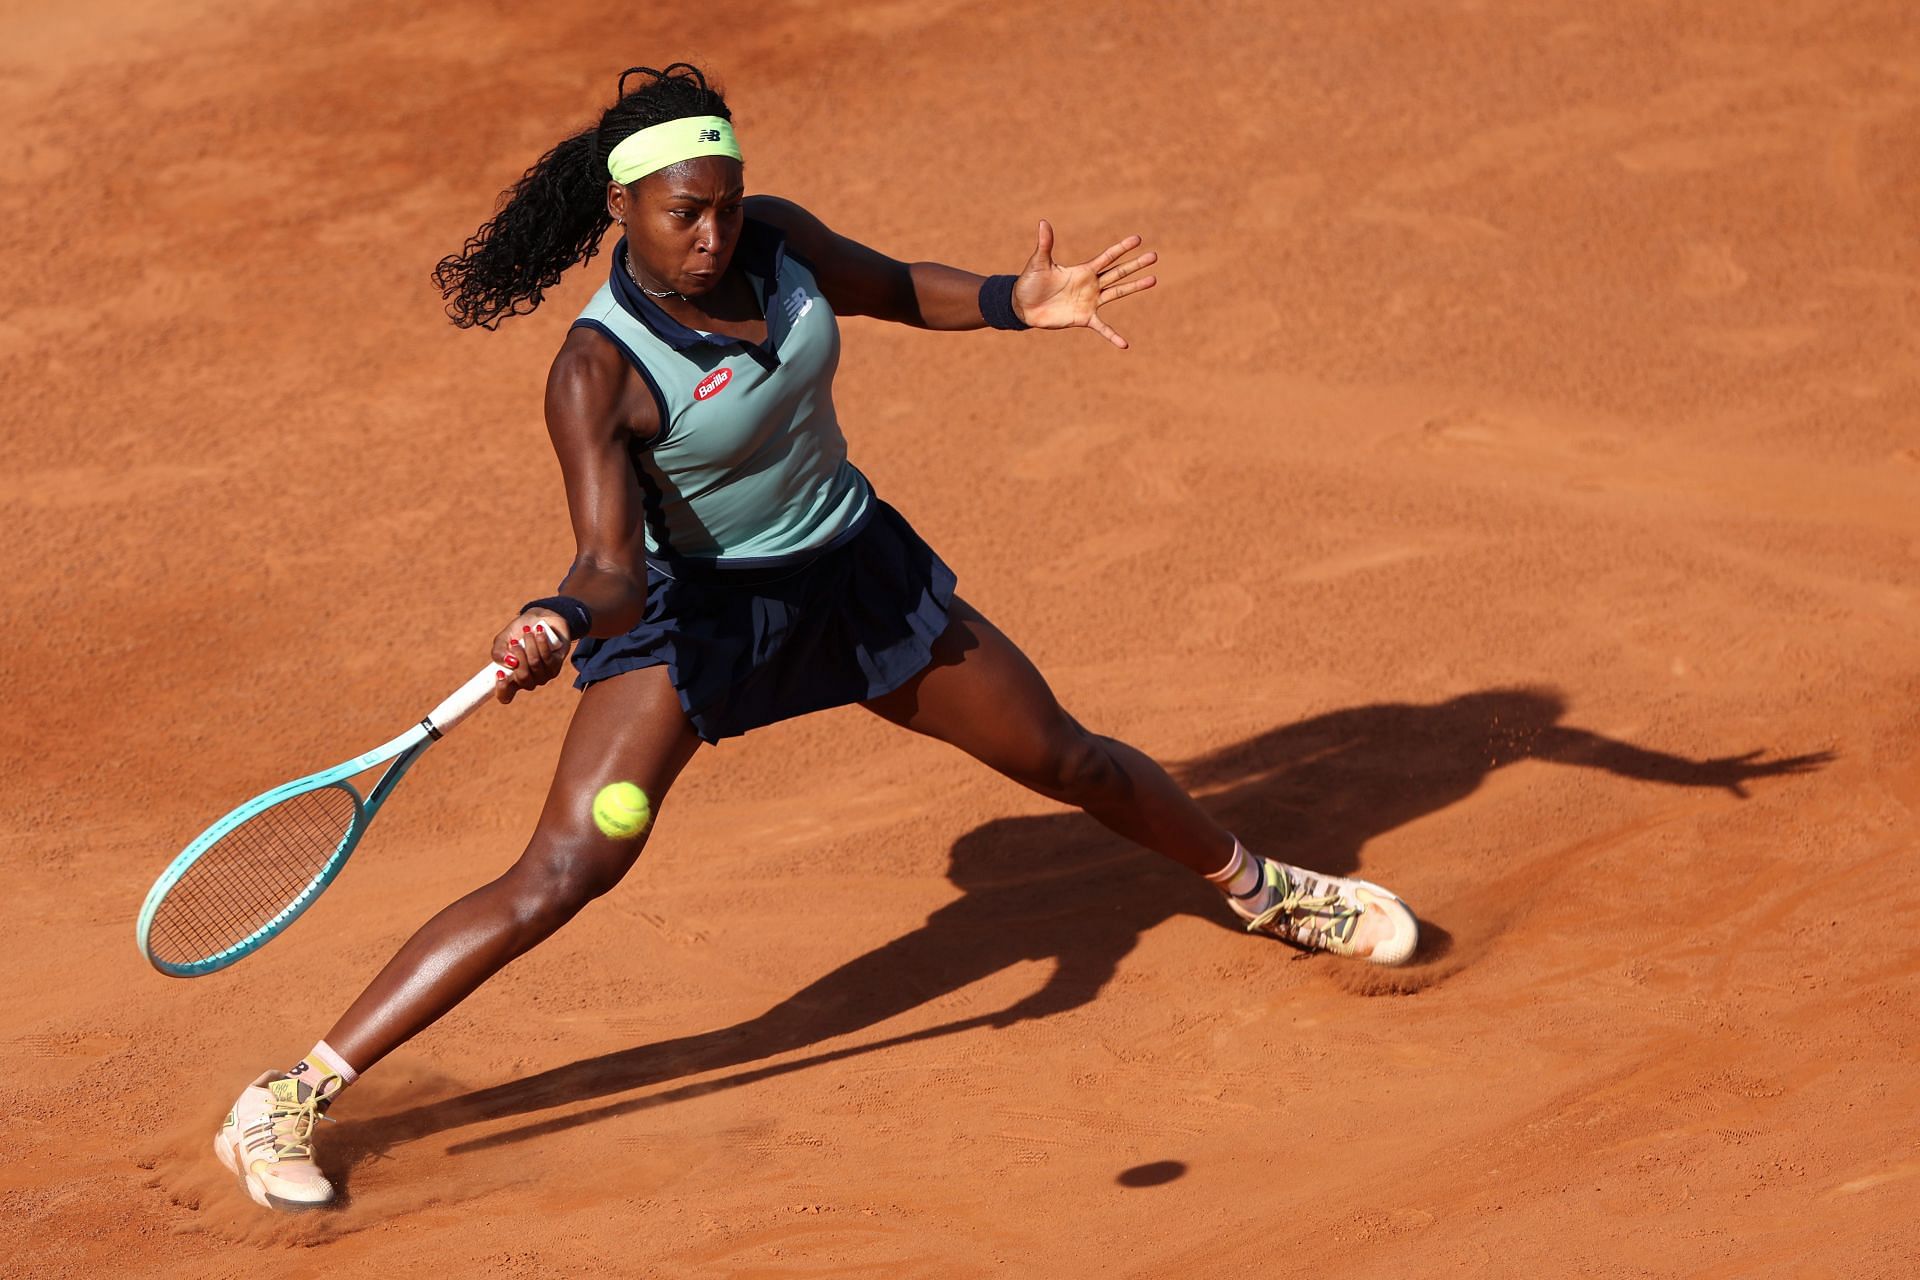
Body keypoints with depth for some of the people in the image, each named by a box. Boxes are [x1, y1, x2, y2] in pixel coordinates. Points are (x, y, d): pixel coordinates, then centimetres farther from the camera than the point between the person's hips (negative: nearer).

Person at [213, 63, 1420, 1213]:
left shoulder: (776, 238, -13)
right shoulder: (598, 372, -28)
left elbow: (899, 288, 9)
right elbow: (614, 570, -36)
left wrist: (1019, 302, -7)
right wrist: (558, 626, -58)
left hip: (858, 572, 5)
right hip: (698, 606, -5)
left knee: (1066, 758, 17)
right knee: (564, 873, -21)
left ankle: (1261, 887, 48)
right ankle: (285, 1102, -18)